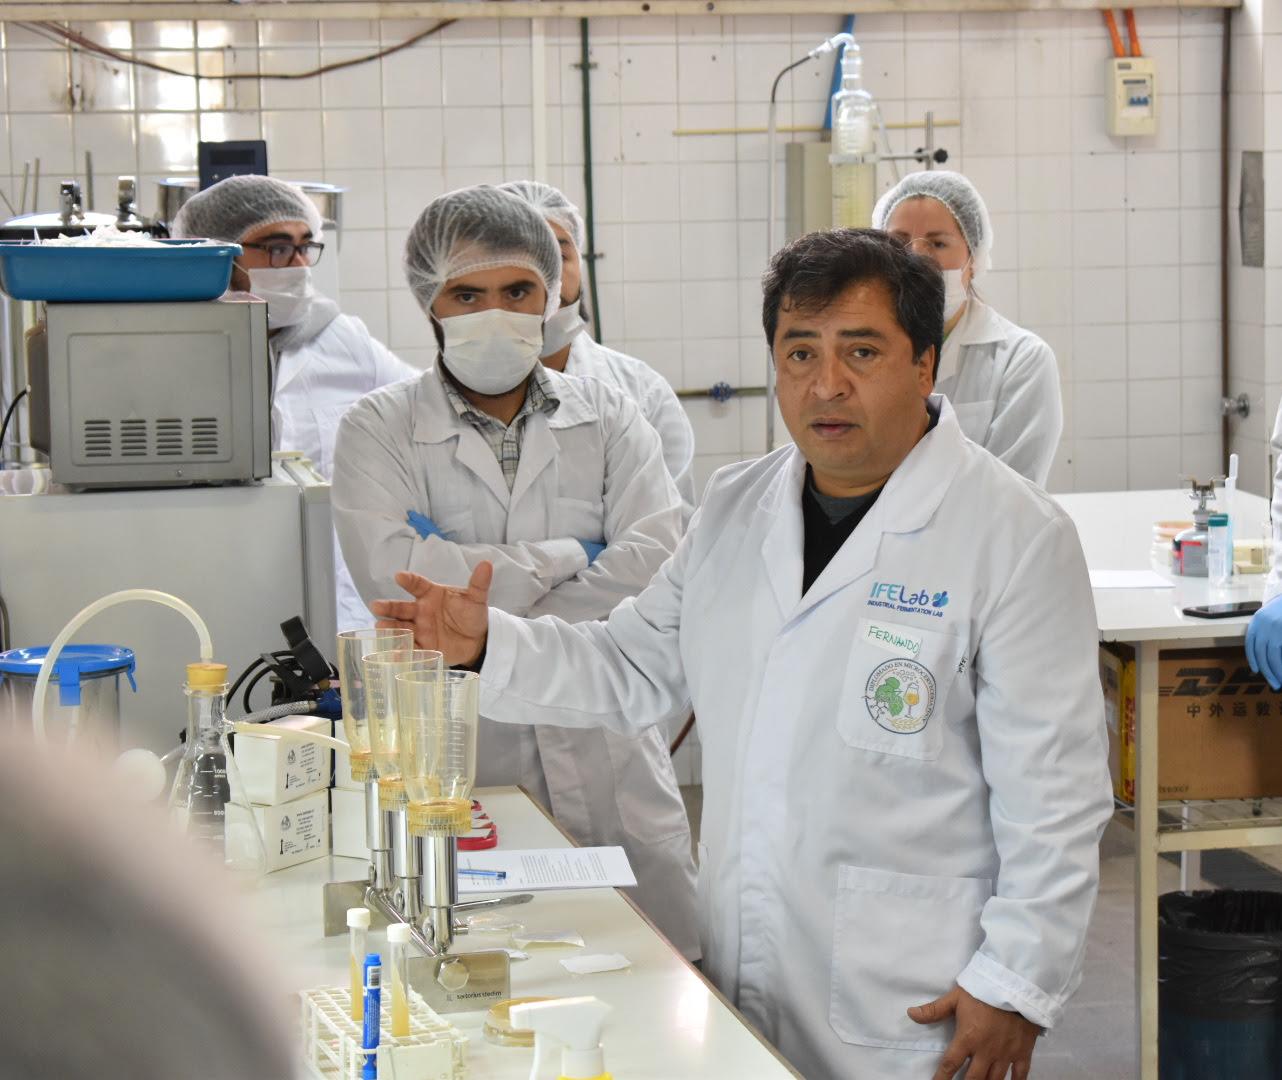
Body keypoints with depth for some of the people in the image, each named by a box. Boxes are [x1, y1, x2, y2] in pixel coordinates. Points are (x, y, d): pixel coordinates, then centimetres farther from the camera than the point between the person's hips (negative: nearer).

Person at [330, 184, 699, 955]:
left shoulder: (607, 418, 10)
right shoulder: (381, 429, 6)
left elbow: (657, 565, -5)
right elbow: (392, 573, -12)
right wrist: (567, 559, -6)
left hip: (608, 769, 2)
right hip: (455, 772, -2)